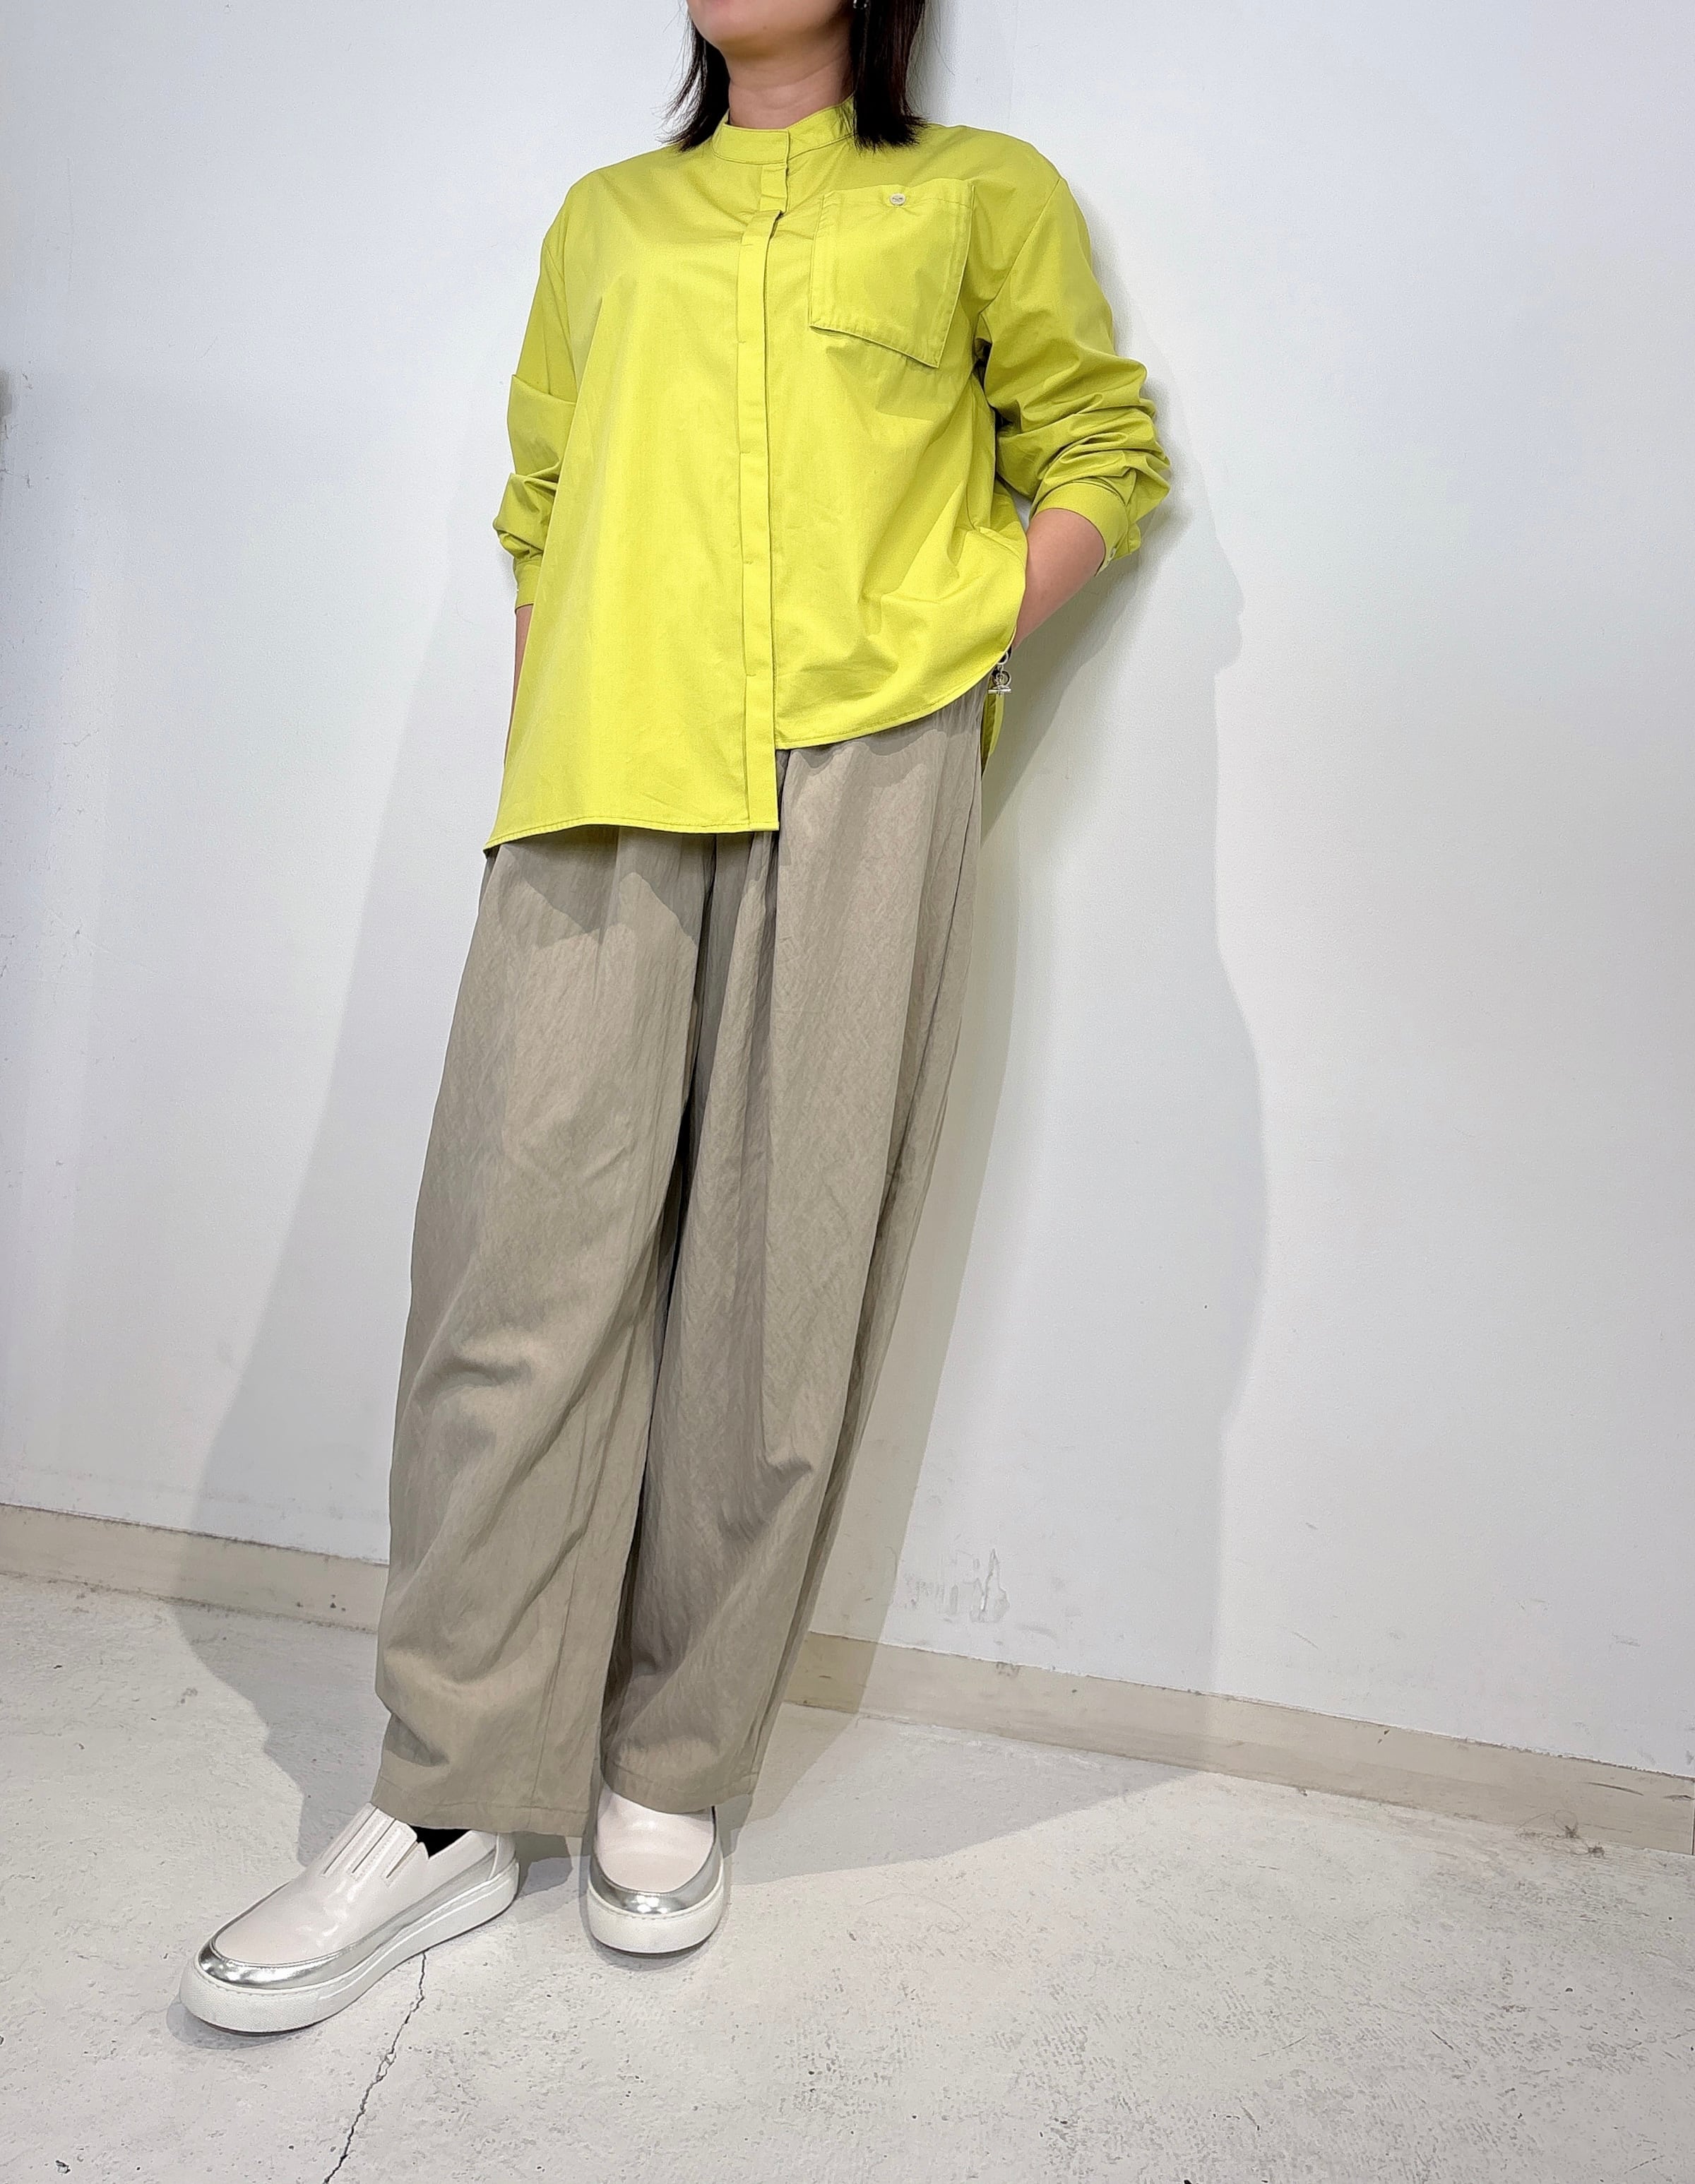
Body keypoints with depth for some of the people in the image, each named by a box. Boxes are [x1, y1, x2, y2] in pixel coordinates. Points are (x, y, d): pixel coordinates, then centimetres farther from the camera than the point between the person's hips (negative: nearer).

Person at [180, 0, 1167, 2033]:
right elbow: (545, 516, 24)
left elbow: (1101, 451, 17)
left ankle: (673, 1769, 12)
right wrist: (527, 771, 12)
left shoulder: (983, 193, 19)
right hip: (605, 786, 3)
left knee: (779, 1273, -3)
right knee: (524, 1252, -6)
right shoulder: (606, 218, 28)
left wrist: (971, 639, 0)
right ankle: (449, 1802, 5)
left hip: (860, 771, -2)